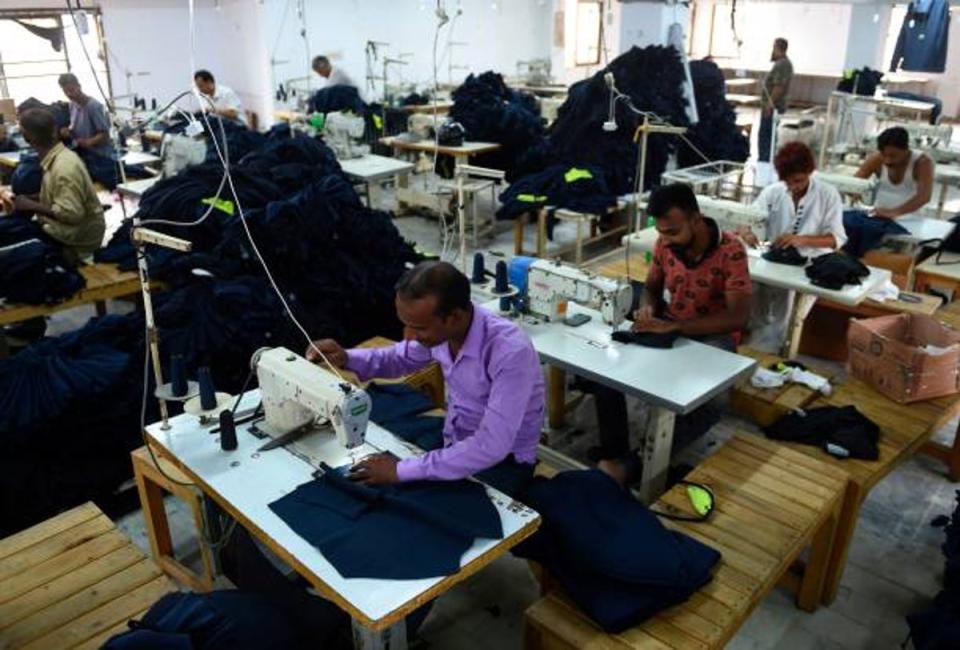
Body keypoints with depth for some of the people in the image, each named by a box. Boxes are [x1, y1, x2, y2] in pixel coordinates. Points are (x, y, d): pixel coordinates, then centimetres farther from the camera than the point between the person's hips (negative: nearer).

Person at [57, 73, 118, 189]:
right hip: (84, 159, 8)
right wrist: (68, 132, -5)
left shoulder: (94, 106, -18)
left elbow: (105, 135, -18)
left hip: (101, 159, -8)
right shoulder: (72, 105, 7)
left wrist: (88, 142, -34)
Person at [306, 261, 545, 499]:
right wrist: (346, 358, -10)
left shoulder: (511, 352, -34)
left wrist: (402, 470, -32)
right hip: (451, 444, 6)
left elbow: (491, 447, -36)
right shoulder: (439, 328, -13)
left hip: (500, 462, -6)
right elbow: (400, 359, 9)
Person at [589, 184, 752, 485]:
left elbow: (738, 317, -26)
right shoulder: (665, 244, -6)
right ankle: (616, 456, -13)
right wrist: (648, 308, -14)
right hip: (667, 326, 5)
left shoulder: (730, 250, -21)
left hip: (713, 335, -5)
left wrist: (672, 327, -33)